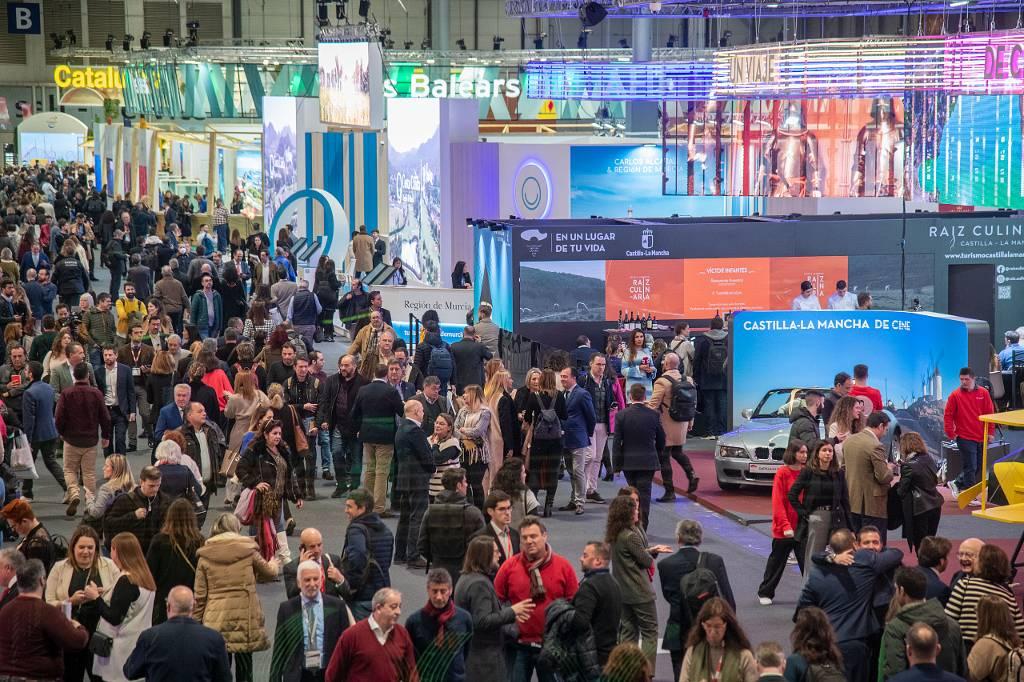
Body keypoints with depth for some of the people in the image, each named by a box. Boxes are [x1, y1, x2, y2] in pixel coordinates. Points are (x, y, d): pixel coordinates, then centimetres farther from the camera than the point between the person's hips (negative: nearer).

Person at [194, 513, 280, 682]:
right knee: (244, 668, 6)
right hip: (245, 618, -1)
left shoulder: (205, 556, 3)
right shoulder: (247, 550, 0)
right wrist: (274, 565, 43)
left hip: (216, 620, 1)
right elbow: (268, 572, 19)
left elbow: (199, 595, 3)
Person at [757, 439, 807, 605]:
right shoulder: (783, 473, -10)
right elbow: (778, 502, -12)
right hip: (785, 528, -3)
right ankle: (765, 593, 21)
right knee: (777, 561, 8)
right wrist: (785, 526, -18)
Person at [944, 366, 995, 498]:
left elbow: (990, 413, 7)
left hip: (981, 437, 4)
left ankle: (957, 484, 30)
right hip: (965, 438, -4)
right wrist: (950, 433, -8)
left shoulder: (983, 393, 3)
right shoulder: (955, 395, -4)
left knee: (977, 467, 12)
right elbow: (948, 415, -2)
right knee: (970, 467, -6)